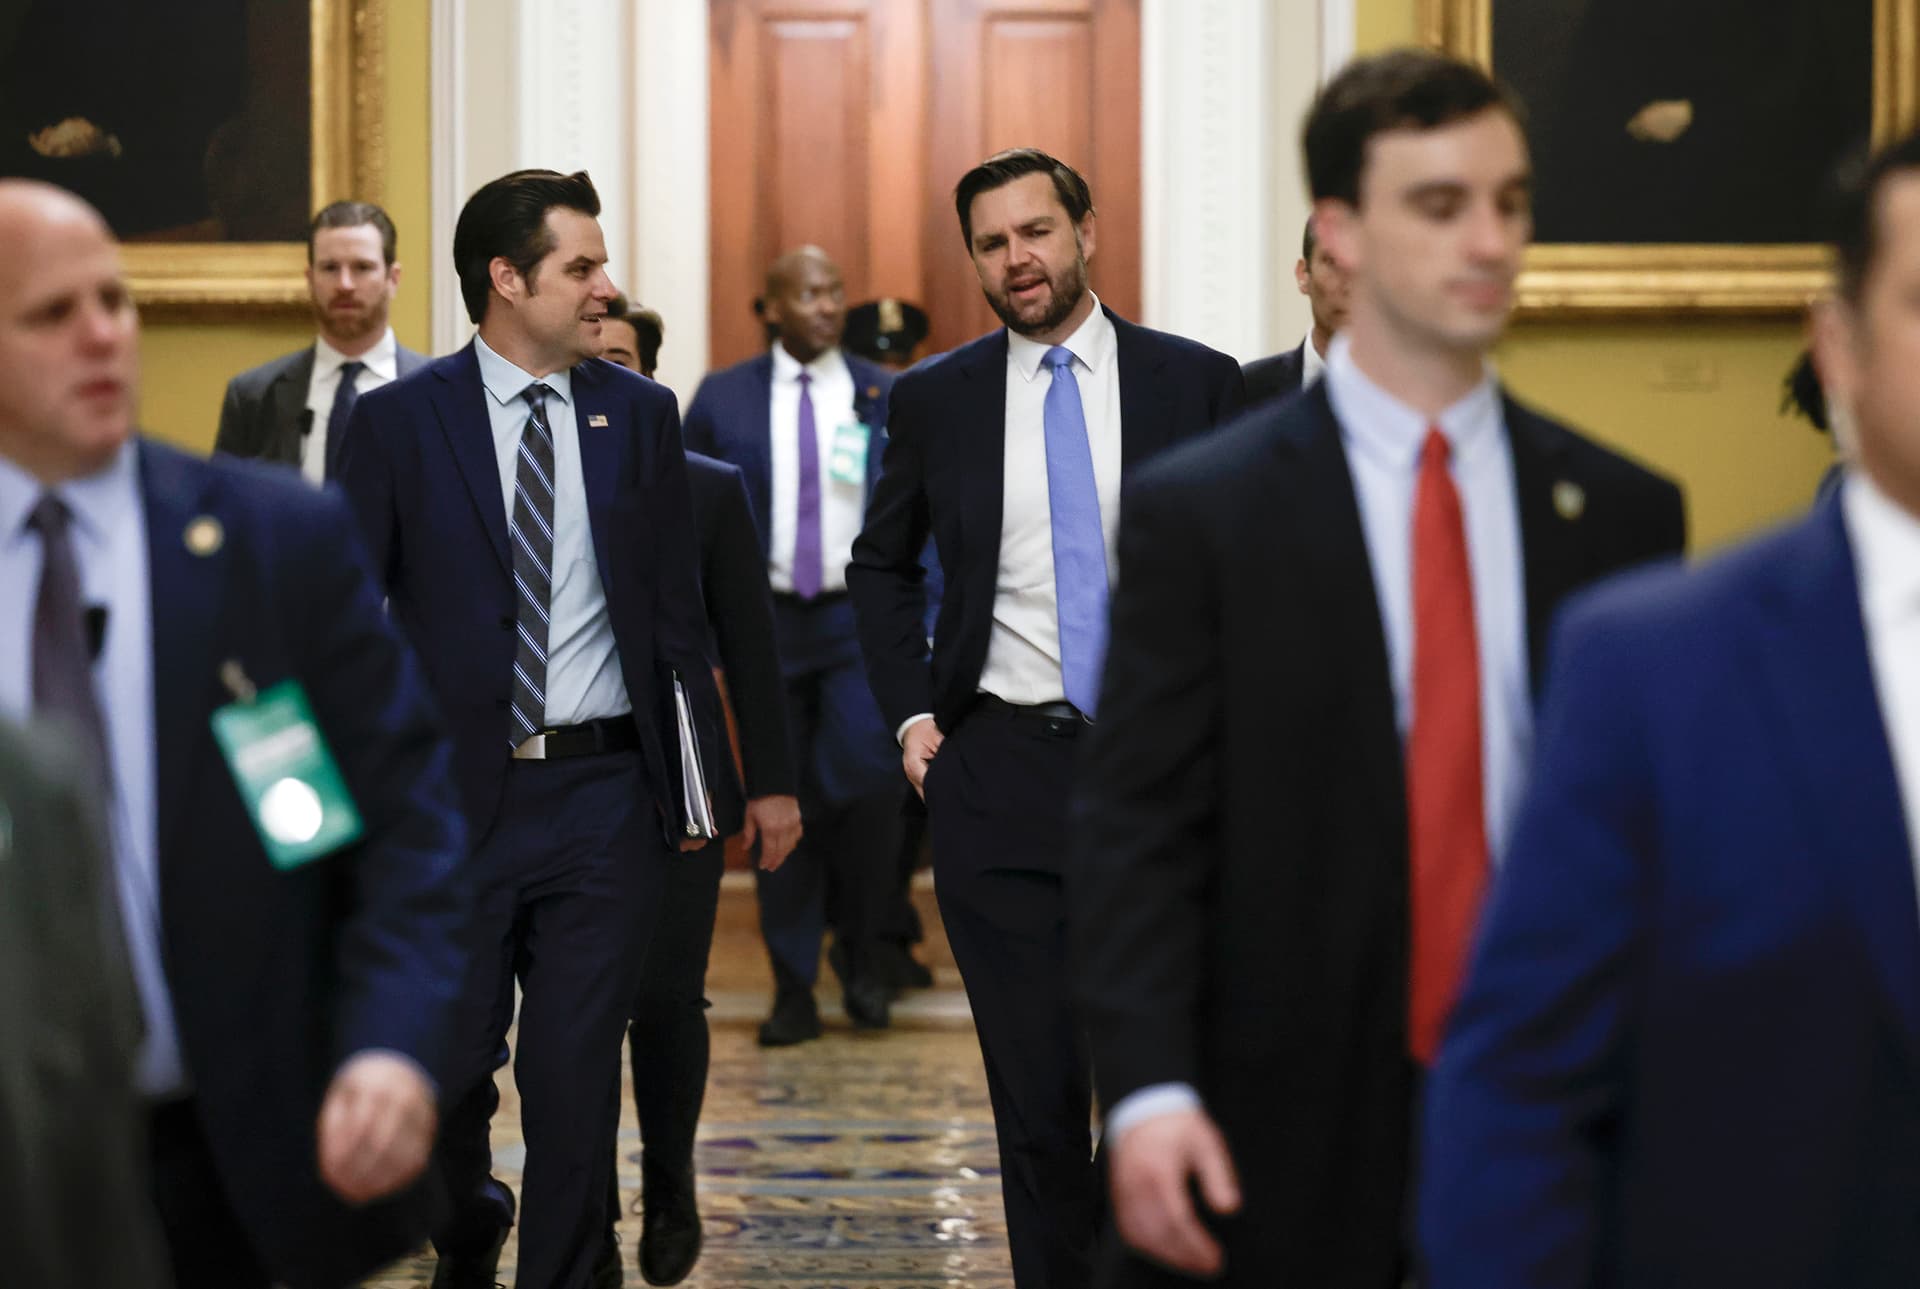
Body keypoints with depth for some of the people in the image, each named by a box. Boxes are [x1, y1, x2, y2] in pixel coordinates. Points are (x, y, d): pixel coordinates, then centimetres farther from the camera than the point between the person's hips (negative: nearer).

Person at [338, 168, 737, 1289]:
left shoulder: (638, 414, 6)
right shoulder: (400, 421, 0)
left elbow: (678, 612, 8)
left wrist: (696, 783, 4)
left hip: (605, 796, 1)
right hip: (453, 798, -1)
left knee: (577, 1080, 3)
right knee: (448, 1068, 11)